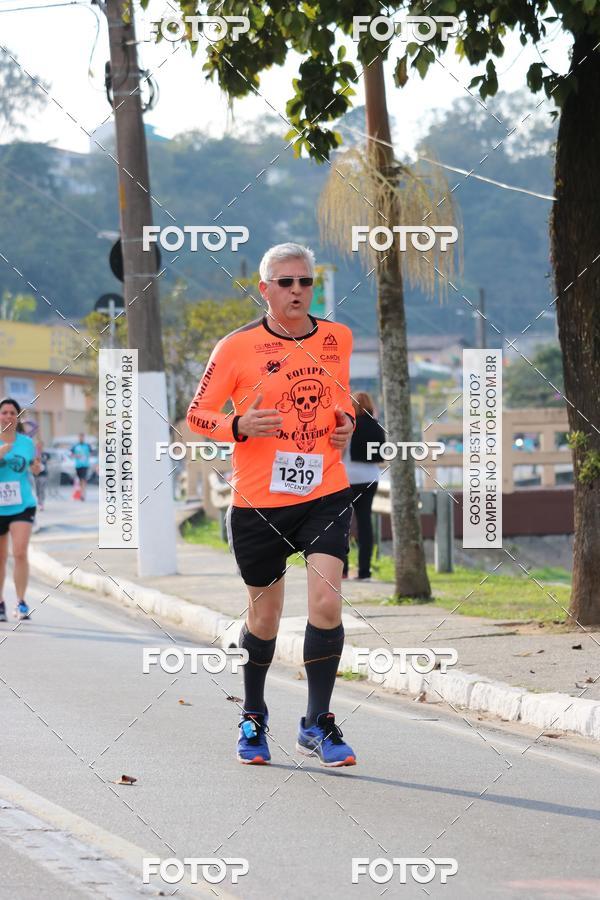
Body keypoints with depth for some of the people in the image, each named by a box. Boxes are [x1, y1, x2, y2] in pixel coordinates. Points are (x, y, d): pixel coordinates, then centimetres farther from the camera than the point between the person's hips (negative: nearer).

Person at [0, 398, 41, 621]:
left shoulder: (27, 442, 3)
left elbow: (34, 468, 18)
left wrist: (37, 467, -3)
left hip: (22, 506, 0)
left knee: (20, 553, -16)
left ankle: (21, 603, -7)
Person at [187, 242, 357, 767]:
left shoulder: (337, 338, 5)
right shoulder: (238, 347, -6)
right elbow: (197, 415, -2)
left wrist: (347, 423, 3)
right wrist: (239, 426, -21)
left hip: (325, 493, 2)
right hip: (258, 501, -2)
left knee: (326, 600, -15)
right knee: (265, 617, 10)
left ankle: (318, 724, -4)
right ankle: (254, 717, 32)